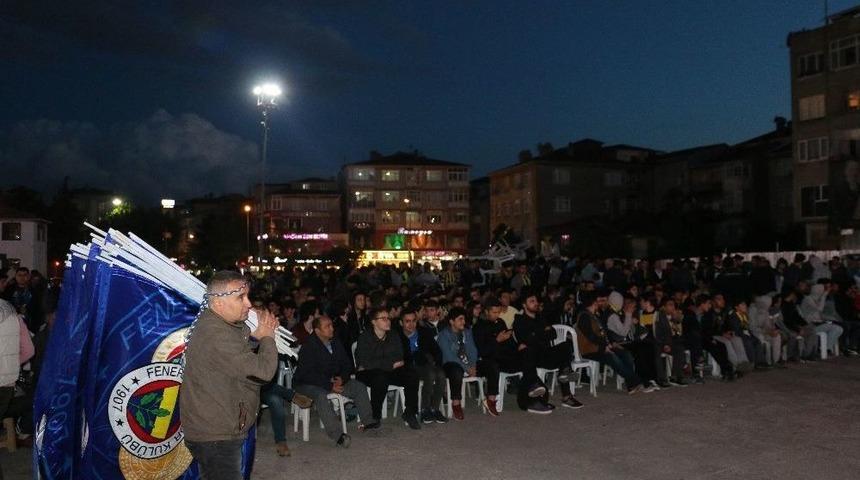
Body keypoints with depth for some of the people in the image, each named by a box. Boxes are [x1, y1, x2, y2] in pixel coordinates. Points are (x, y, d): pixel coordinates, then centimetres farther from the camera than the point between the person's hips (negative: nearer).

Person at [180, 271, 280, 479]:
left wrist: (258, 335, -2)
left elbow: (247, 360, 14)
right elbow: (263, 370, -29)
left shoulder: (214, 325, 6)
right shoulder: (216, 335, -27)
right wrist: (267, 336, -12)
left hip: (215, 430, 10)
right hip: (215, 438, -10)